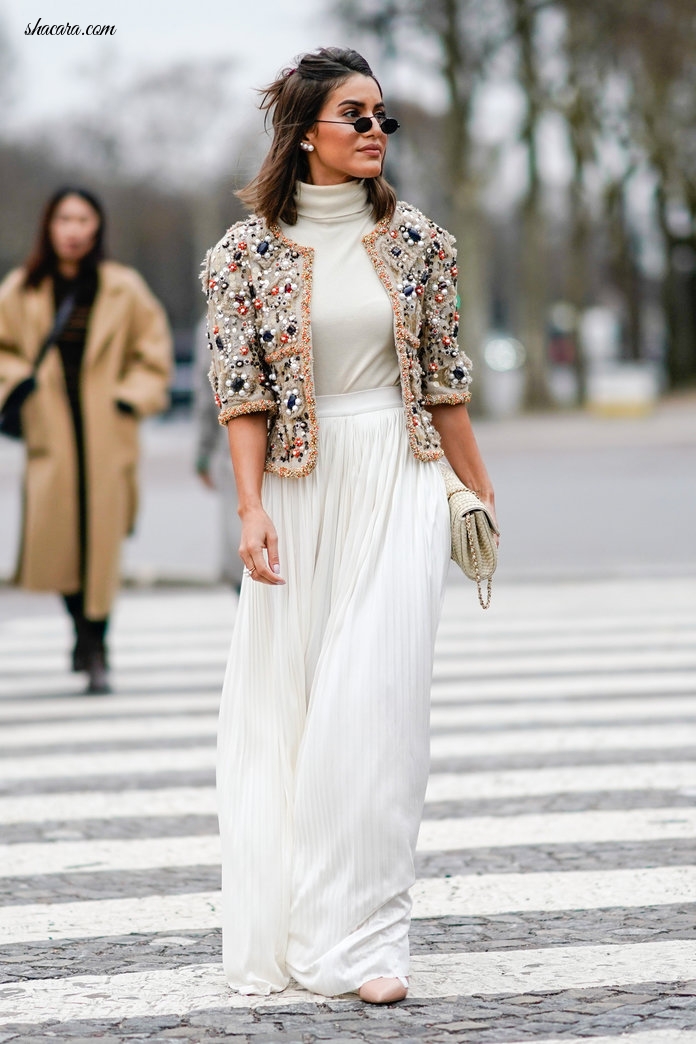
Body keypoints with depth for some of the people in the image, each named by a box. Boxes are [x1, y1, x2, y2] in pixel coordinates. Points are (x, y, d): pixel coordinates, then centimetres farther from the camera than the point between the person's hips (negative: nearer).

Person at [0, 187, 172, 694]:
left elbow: (154, 352, 9)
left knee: (102, 540, -3)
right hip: (51, 429, 1)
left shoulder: (124, 289, 1)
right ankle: (82, 628, 21)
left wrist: (132, 398, -2)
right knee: (52, 534, -7)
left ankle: (97, 651, 10)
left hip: (107, 433, -1)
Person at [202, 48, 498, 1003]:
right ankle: (281, 931, 19)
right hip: (300, 487, 0)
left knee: (377, 701, -7)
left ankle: (358, 935, -3)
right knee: (285, 701, 5)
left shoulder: (414, 240, 5)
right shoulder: (249, 252, 0)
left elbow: (444, 377, 9)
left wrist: (478, 492, 10)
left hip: (399, 484, 1)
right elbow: (243, 392, -3)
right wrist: (252, 509, -12)